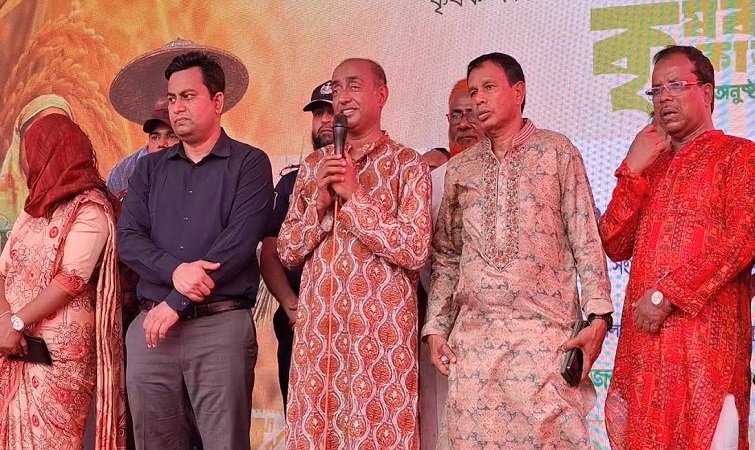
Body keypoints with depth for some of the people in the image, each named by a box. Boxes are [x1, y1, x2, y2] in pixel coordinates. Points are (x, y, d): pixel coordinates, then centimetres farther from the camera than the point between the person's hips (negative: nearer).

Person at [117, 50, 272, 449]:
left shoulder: (249, 164, 4)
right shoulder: (149, 169, 17)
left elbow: (239, 241, -9)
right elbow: (128, 238, 5)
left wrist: (176, 303, -12)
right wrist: (174, 271, -15)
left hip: (222, 325, -4)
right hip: (151, 327, 4)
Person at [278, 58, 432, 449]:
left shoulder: (407, 164, -1)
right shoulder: (313, 165, 13)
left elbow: (415, 250, -11)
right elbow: (287, 252, 11)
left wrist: (355, 196, -13)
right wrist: (320, 203, -6)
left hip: (381, 326, -4)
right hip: (316, 326, 4)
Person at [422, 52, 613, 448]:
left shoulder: (557, 153, 5)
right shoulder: (459, 168, 15)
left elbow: (586, 239, 1)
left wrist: (597, 316, -9)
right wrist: (435, 325, 9)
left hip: (546, 331, -3)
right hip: (472, 334, 4)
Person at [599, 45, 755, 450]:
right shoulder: (649, 164, 22)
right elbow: (615, 247, 13)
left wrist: (666, 295, -14)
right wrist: (633, 171, 2)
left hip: (707, 331, -5)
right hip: (643, 333, 5)